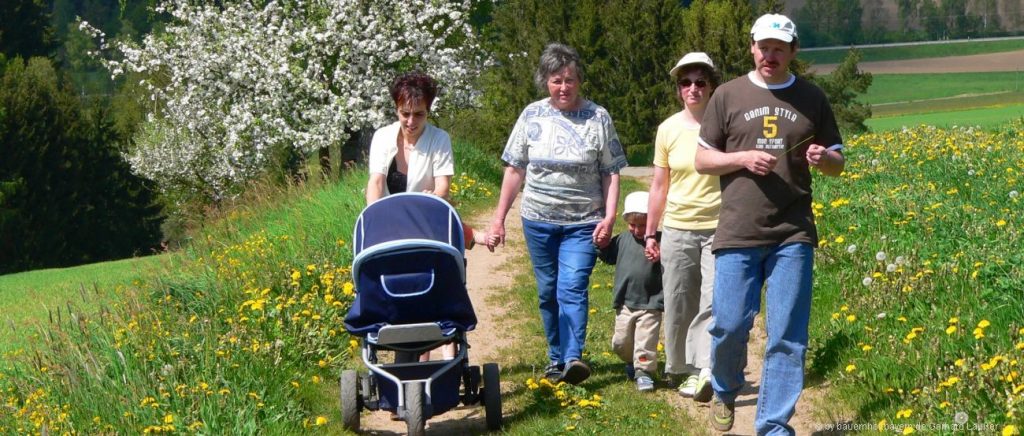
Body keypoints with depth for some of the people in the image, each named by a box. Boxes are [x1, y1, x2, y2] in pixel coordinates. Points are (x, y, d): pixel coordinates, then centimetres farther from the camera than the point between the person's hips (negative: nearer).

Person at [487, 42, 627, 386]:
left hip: (583, 222, -3)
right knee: (548, 292, 10)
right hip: (538, 220, 3)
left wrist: (609, 218, -11)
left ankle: (572, 358, -23)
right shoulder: (532, 116, 3)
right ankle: (556, 358, 21)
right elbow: (514, 170, 8)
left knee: (572, 289, -15)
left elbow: (610, 173, -1)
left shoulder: (598, 117, -2)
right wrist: (499, 217, 6)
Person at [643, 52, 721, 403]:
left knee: (714, 300, -15)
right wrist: (650, 233, 12)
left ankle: (706, 371, -21)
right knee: (679, 305, 8)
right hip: (677, 229, 3)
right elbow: (659, 186, 11)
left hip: (718, 228, -3)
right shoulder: (668, 130, 4)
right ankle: (682, 368, 23)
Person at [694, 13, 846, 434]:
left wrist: (824, 158, -9)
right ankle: (724, 392, 30)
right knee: (729, 324, 0)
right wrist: (743, 158, -10)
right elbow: (702, 160, 8)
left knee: (787, 336, -1)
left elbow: (837, 163, 15)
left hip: (793, 235, 1)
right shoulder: (729, 96, 5)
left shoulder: (812, 99, 9)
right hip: (738, 234, -1)